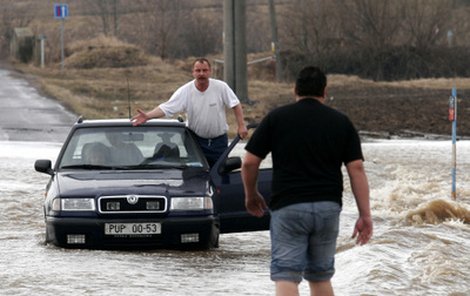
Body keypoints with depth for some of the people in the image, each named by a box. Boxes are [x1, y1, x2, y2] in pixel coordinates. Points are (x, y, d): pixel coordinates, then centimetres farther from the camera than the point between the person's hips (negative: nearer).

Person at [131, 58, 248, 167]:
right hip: (197, 141, 0)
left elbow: (236, 105, -2)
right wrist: (147, 116, -34)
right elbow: (165, 108, -19)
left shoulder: (221, 87, -10)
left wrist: (241, 126, -9)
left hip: (219, 140, 0)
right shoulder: (185, 91, -13)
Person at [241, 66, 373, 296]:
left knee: (286, 277, -5)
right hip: (328, 207, 3)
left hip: (288, 207, -3)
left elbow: (250, 162, 1)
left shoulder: (276, 118, 2)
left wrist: (251, 196, 18)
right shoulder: (341, 122, 7)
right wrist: (365, 215, 1)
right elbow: (356, 169, 0)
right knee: (321, 277, 15)